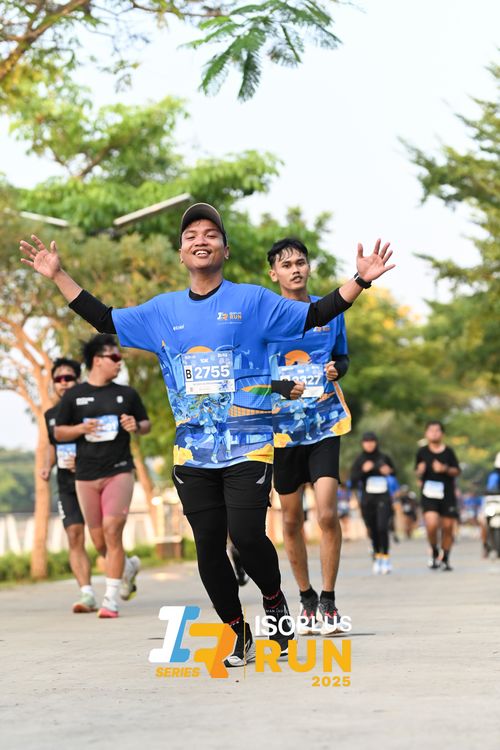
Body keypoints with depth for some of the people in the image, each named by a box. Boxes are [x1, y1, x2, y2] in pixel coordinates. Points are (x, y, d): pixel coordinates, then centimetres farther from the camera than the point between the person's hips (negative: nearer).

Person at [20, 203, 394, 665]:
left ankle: (274, 600, 14)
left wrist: (361, 281, -11)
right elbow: (105, 321, 18)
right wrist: (58, 276, 15)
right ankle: (239, 634, 21)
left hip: (248, 447, -4)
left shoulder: (252, 301, 1)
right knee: (209, 548, 4)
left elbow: (315, 316, 0)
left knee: (246, 535, -17)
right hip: (192, 450, 4)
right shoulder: (163, 311, 11)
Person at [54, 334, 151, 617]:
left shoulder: (127, 394, 7)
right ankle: (129, 567, 39)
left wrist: (136, 426, -7)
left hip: (119, 471, -1)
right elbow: (58, 432, 8)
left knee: (112, 530, -16)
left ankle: (111, 598, -11)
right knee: (99, 541, 7)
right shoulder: (74, 396, 4)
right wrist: (81, 428, -11)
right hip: (86, 476, 1)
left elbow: (147, 423, 16)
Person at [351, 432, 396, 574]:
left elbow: (395, 473, 18)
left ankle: (386, 558, -10)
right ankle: (377, 557, 22)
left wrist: (389, 471, -4)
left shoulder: (384, 458, 4)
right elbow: (353, 480, -4)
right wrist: (363, 470, -19)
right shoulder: (359, 460, 3)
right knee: (372, 531, 6)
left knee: (382, 527, -17)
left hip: (383, 498, -1)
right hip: (367, 499, 1)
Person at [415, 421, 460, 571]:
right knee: (431, 524, -18)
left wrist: (445, 469, -14)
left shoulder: (448, 451, 2)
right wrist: (420, 472, -10)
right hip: (429, 494, -1)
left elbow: (456, 471, 4)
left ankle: (445, 559, 19)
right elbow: (418, 473, 13)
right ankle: (434, 553, 7)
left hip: (447, 494, 1)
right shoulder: (422, 452, 3)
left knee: (447, 527, 3)